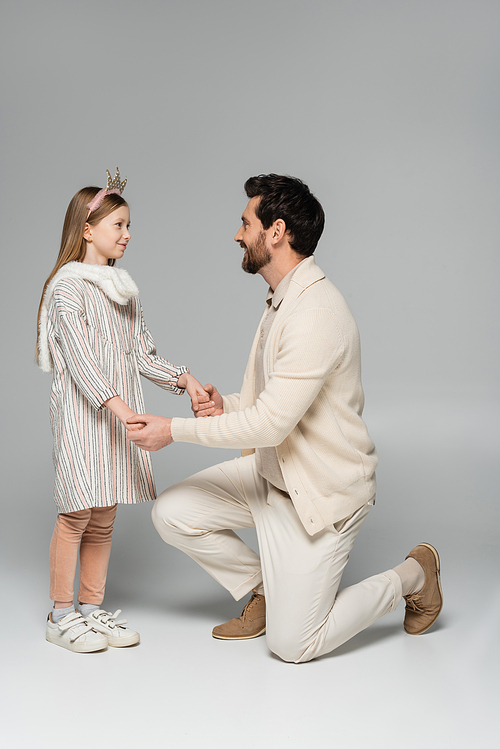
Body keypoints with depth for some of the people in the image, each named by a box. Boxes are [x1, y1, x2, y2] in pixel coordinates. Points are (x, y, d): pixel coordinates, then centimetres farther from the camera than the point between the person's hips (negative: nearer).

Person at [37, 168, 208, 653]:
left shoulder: (123, 289, 17)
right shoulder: (67, 285, -8)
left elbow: (141, 354, 16)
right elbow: (78, 356, -19)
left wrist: (183, 379, 2)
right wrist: (115, 403, -30)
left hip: (120, 410, 7)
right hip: (81, 411, -7)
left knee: (104, 516, 10)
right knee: (76, 513, -4)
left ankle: (92, 608, 20)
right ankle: (60, 615, 9)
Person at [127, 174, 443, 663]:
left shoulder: (316, 314, -27)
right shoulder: (283, 300, 7)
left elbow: (271, 423, -29)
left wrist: (175, 430, -21)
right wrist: (229, 405, -5)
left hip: (321, 491, -9)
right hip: (270, 471, 9)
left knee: (291, 644, -4)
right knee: (172, 513, -3)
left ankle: (412, 576, 16)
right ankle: (264, 589, 17)